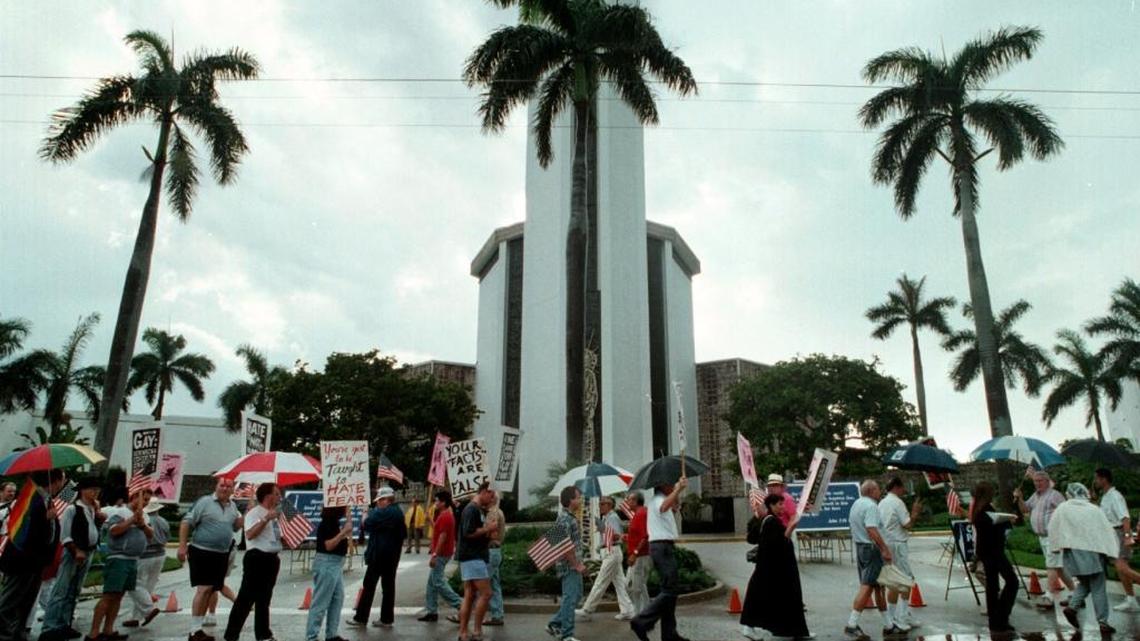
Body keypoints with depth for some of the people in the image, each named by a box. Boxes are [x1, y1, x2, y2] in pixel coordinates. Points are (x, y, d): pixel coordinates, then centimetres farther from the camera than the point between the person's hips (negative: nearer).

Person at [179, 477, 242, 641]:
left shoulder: (233, 506, 10)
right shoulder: (204, 502, -9)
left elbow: (237, 526, 15)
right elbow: (186, 522, -9)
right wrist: (182, 546, -16)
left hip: (222, 554, 6)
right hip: (202, 552, -6)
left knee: (210, 591, 10)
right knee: (204, 588, -12)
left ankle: (198, 627, 21)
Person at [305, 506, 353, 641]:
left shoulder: (334, 522, 10)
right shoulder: (326, 523, -16)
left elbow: (345, 540, 16)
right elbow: (328, 546, -22)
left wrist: (349, 521, 11)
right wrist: (344, 531, -24)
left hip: (336, 564, 10)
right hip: (326, 564, -10)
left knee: (338, 598, 13)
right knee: (321, 602, -4)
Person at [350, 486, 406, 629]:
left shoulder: (382, 512, -15)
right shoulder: (399, 513, 13)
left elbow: (365, 525, -13)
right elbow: (404, 533, 21)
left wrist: (366, 515, 4)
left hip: (379, 554, -8)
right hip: (393, 555, 8)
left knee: (369, 585, 0)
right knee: (388, 585, 8)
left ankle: (361, 618, 4)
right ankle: (387, 618, 10)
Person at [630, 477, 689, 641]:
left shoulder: (660, 499, 20)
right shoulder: (658, 499, -11)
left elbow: (675, 506, 39)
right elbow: (664, 507, -37)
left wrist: (678, 491, 27)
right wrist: (678, 489, -46)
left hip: (662, 547, 10)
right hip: (662, 546, -10)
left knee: (669, 590, 12)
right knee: (669, 591, -13)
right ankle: (641, 622, -13)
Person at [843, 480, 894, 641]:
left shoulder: (856, 504, 15)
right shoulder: (871, 506, -16)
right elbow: (872, 530, -26)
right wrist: (885, 549, -25)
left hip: (859, 547, 10)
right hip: (872, 548, -10)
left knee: (878, 586, 15)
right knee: (867, 587, -9)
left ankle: (888, 625, 22)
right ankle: (852, 625, -12)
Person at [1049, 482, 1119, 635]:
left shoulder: (1062, 508, 4)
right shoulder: (1094, 510, 2)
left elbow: (1053, 529, 5)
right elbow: (1107, 530, 1)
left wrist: (1057, 547, 15)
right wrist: (1112, 552, 6)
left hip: (1072, 552, 2)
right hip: (1092, 552, -2)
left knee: (1084, 583, 18)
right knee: (1098, 587, 5)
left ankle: (1072, 606, -1)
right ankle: (1102, 622, 3)